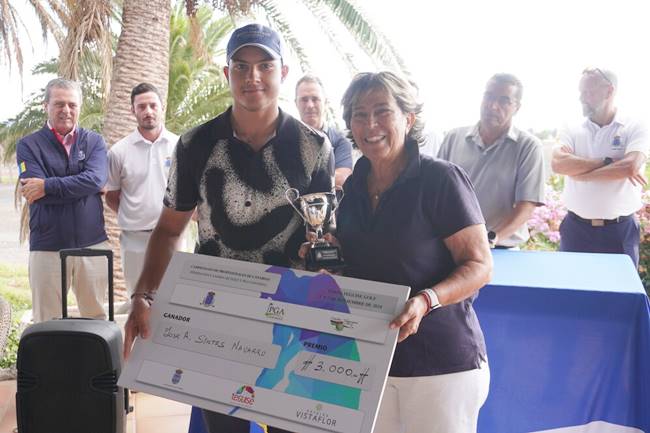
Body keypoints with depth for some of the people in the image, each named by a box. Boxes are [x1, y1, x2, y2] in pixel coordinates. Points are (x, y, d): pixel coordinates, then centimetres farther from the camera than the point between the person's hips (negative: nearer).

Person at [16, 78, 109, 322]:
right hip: (47, 247, -1)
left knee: (97, 318, 9)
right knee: (47, 323, 5)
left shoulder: (94, 141, 8)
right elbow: (33, 191, -11)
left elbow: (96, 180, -11)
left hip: (93, 244, 1)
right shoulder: (29, 145, 3)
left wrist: (47, 186, -14)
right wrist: (78, 188, -10)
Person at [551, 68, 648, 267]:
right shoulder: (573, 132, 5)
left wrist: (577, 171, -12)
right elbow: (558, 164, -14)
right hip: (576, 228, 2)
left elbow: (630, 166, -19)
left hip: (619, 231, -2)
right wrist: (608, 162, -17)